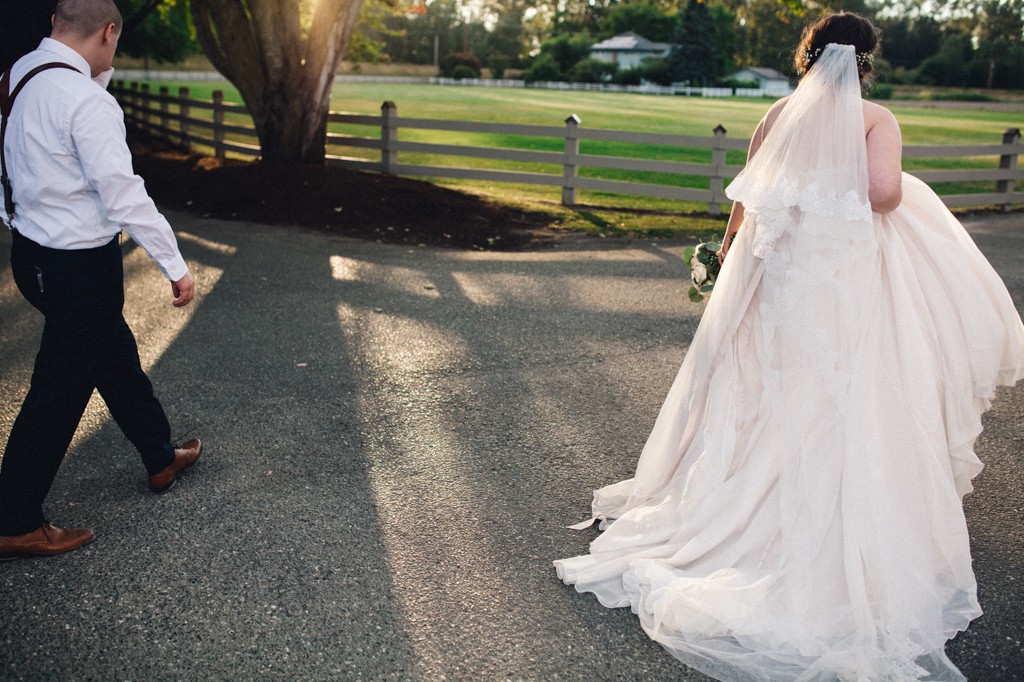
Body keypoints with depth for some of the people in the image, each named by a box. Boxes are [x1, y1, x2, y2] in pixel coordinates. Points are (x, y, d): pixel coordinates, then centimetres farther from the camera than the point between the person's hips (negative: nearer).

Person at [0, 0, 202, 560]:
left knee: (115, 353, 23)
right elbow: (124, 196, -24)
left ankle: (161, 459, 41)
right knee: (60, 390, 4)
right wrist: (176, 267, -17)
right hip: (79, 266, -9)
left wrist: (99, 73, 9)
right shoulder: (85, 102, -23)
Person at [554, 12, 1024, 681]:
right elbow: (883, 191, -19)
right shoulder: (875, 119, -4)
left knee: (759, 389, 14)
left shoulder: (778, 116, 6)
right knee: (836, 405, 3)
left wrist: (729, 251, 27)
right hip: (845, 276, -3)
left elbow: (747, 198, 11)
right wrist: (903, 193, 4)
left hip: (773, 269, 4)